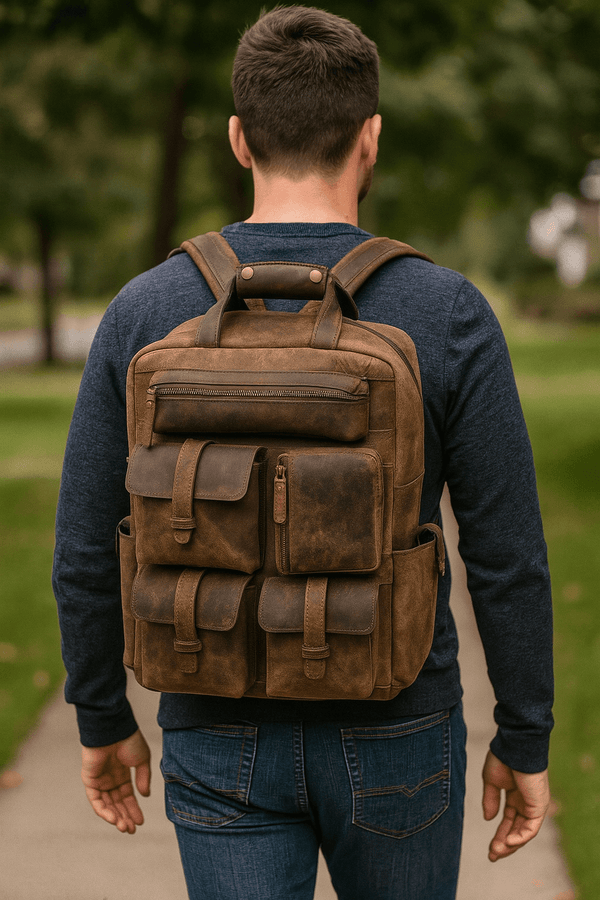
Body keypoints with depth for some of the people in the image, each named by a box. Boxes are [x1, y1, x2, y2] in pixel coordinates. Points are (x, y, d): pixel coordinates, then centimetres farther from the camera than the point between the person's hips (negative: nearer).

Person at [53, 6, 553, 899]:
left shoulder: (143, 313, -9)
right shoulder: (448, 314, -14)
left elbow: (88, 547, -3)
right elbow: (507, 556, -11)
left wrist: (103, 720, 11)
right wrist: (526, 742, 2)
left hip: (223, 741, 1)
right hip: (391, 742, 0)